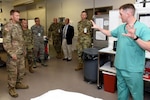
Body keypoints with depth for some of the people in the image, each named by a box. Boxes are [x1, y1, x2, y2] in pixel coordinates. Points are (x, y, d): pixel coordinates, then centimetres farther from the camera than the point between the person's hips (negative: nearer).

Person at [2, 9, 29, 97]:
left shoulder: (19, 25, 12)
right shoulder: (8, 27, -13)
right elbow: (6, 42, -17)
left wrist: (24, 50, 18)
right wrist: (12, 53, -19)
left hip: (21, 53, 8)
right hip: (14, 54, -8)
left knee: (21, 69, 16)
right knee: (13, 72, 2)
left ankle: (19, 83, 34)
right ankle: (11, 88, 18)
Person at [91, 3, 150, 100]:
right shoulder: (121, 27, 8)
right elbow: (109, 33, 24)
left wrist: (135, 37, -37)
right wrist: (98, 28, 22)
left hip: (133, 70, -6)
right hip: (120, 67, 7)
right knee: (121, 91, 22)